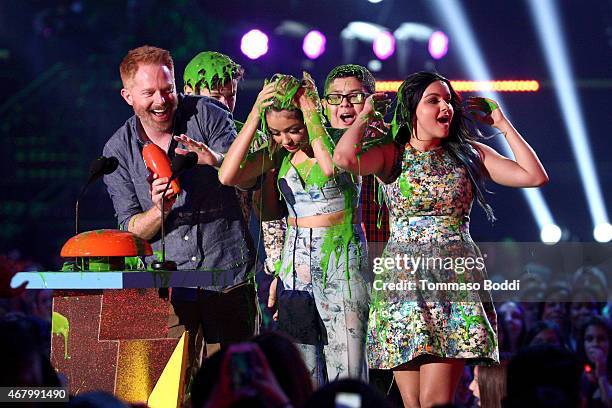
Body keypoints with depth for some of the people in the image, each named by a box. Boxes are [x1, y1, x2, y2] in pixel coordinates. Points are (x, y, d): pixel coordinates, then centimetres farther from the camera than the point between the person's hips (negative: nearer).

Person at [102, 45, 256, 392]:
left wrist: (212, 160, -25)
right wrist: (159, 210, -17)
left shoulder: (207, 116, -1)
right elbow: (131, 230, 4)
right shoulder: (118, 151, 3)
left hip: (228, 275, -1)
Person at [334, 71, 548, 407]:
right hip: (403, 276, 0)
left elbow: (536, 176, 3)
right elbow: (345, 158, -17)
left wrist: (502, 124, 8)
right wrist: (364, 115, 0)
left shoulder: (469, 153, 11)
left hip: (456, 278, 1)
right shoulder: (392, 155, 5)